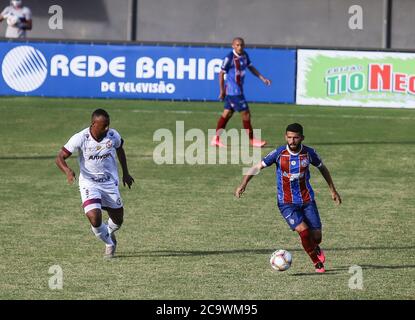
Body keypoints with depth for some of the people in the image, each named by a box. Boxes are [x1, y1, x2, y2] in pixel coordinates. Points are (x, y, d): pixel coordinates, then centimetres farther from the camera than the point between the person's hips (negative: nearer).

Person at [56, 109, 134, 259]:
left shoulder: (113, 135, -11)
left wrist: (125, 173, 19)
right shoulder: (80, 138, -20)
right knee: (95, 219, -21)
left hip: (110, 183, 3)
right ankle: (110, 244, 9)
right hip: (89, 184, -3)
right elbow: (60, 158, -17)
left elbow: (120, 149, 13)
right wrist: (67, 170, -37)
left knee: (117, 221, 12)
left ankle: (109, 233, 50)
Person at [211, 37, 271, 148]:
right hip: (233, 90, -8)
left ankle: (216, 139, 16)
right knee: (245, 113, -4)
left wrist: (263, 78, 12)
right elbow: (221, 74, -12)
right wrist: (222, 91, -9)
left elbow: (251, 67, 18)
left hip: (238, 89, 8)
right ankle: (252, 140, 4)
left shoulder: (244, 55, 6)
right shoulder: (229, 58, -18)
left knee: (227, 113, 11)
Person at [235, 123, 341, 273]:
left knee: (316, 237, -1)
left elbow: (322, 168, 11)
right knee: (303, 230, -21)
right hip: (286, 202, -2)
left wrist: (333, 190, 17)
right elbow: (258, 167, -6)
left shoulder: (309, 153, -7)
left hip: (307, 200, 2)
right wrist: (243, 184, -19)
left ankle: (315, 249, 39)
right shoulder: (279, 153, -13)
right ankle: (317, 263, 2)